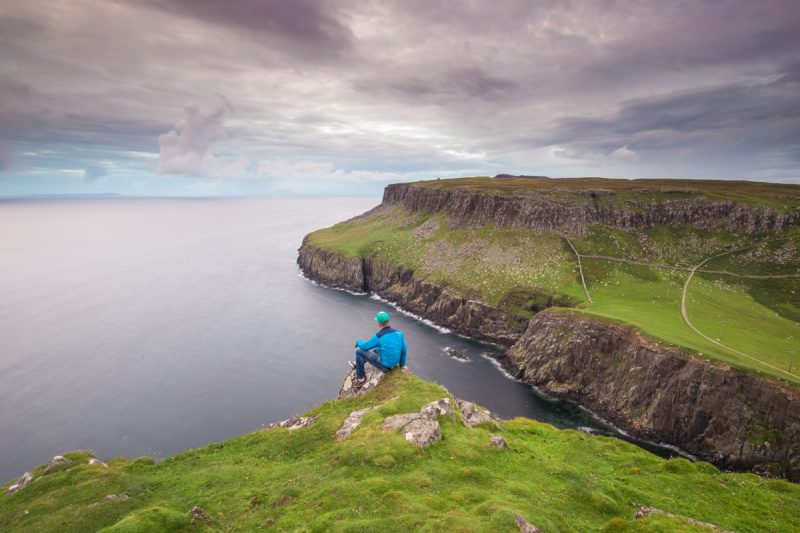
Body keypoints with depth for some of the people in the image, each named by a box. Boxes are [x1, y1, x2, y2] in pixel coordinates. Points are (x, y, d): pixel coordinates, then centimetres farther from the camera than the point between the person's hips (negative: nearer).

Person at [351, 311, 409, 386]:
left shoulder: (378, 336, -22)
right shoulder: (399, 332, -7)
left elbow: (364, 346, -8)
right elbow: (404, 349, 5)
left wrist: (357, 342, 15)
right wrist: (402, 364, 19)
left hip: (384, 365, -7)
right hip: (393, 364, 7)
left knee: (359, 351, 4)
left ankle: (361, 378, 16)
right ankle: (358, 365, 47)